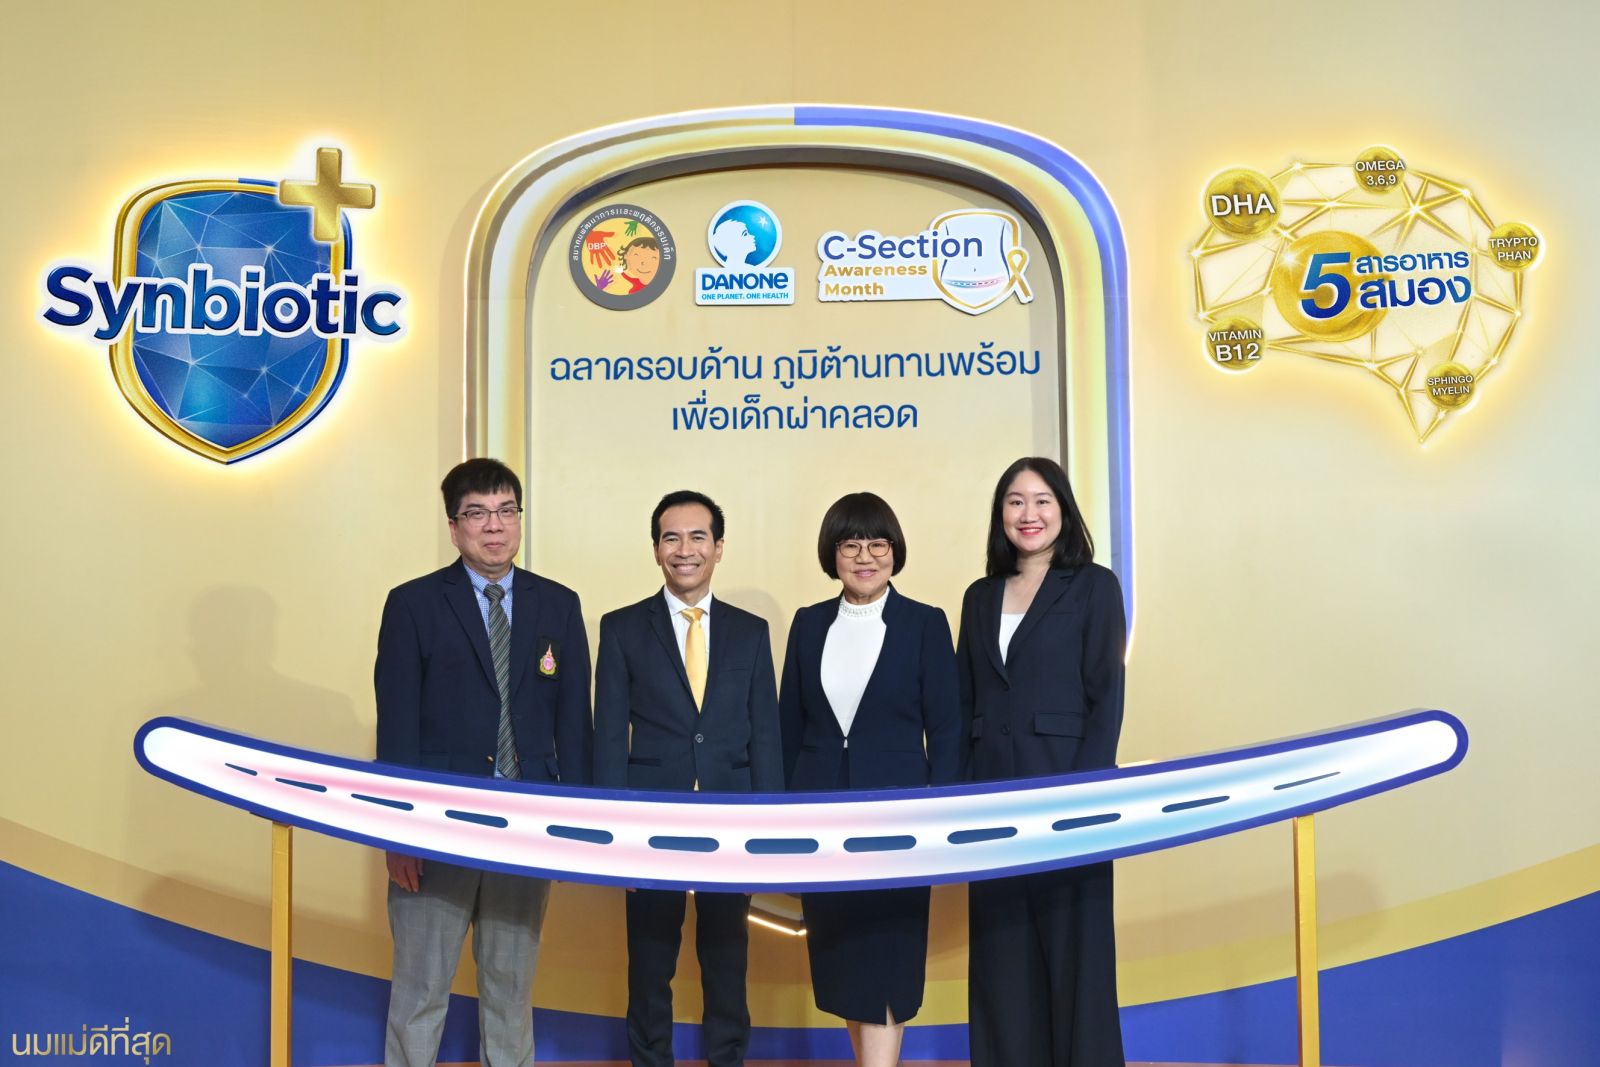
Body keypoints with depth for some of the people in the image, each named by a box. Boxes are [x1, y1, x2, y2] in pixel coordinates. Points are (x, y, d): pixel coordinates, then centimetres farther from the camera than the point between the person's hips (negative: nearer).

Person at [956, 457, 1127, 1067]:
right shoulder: (981, 597, 13)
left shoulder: (1093, 587, 0)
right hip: (992, 792, 4)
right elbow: (964, 703, 12)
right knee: (1001, 950, 10)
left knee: (1073, 943, 4)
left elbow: (1107, 696, -6)